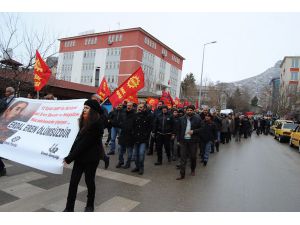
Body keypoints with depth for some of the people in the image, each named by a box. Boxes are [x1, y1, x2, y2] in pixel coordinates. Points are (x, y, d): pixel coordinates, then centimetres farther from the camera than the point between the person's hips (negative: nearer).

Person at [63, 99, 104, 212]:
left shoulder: (96, 124, -19)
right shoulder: (85, 122, 7)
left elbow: (85, 143, -20)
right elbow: (78, 139, 7)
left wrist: (70, 158, -15)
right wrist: (70, 155, -1)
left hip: (91, 158, -6)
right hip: (80, 156, 6)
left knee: (89, 181, 10)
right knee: (73, 182, 6)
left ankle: (90, 206, 32)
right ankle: (69, 208, 19)